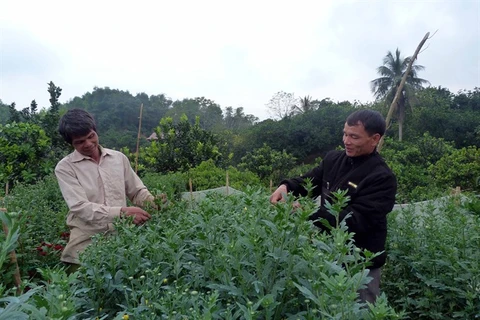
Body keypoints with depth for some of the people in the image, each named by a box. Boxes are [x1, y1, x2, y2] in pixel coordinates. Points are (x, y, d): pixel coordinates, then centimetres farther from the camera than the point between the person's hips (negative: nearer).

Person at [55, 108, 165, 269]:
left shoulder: (119, 158, 6)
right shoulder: (65, 167, -4)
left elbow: (137, 191, 13)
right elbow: (80, 207, -15)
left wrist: (152, 201, -9)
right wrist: (121, 212, -27)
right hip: (86, 244, -2)